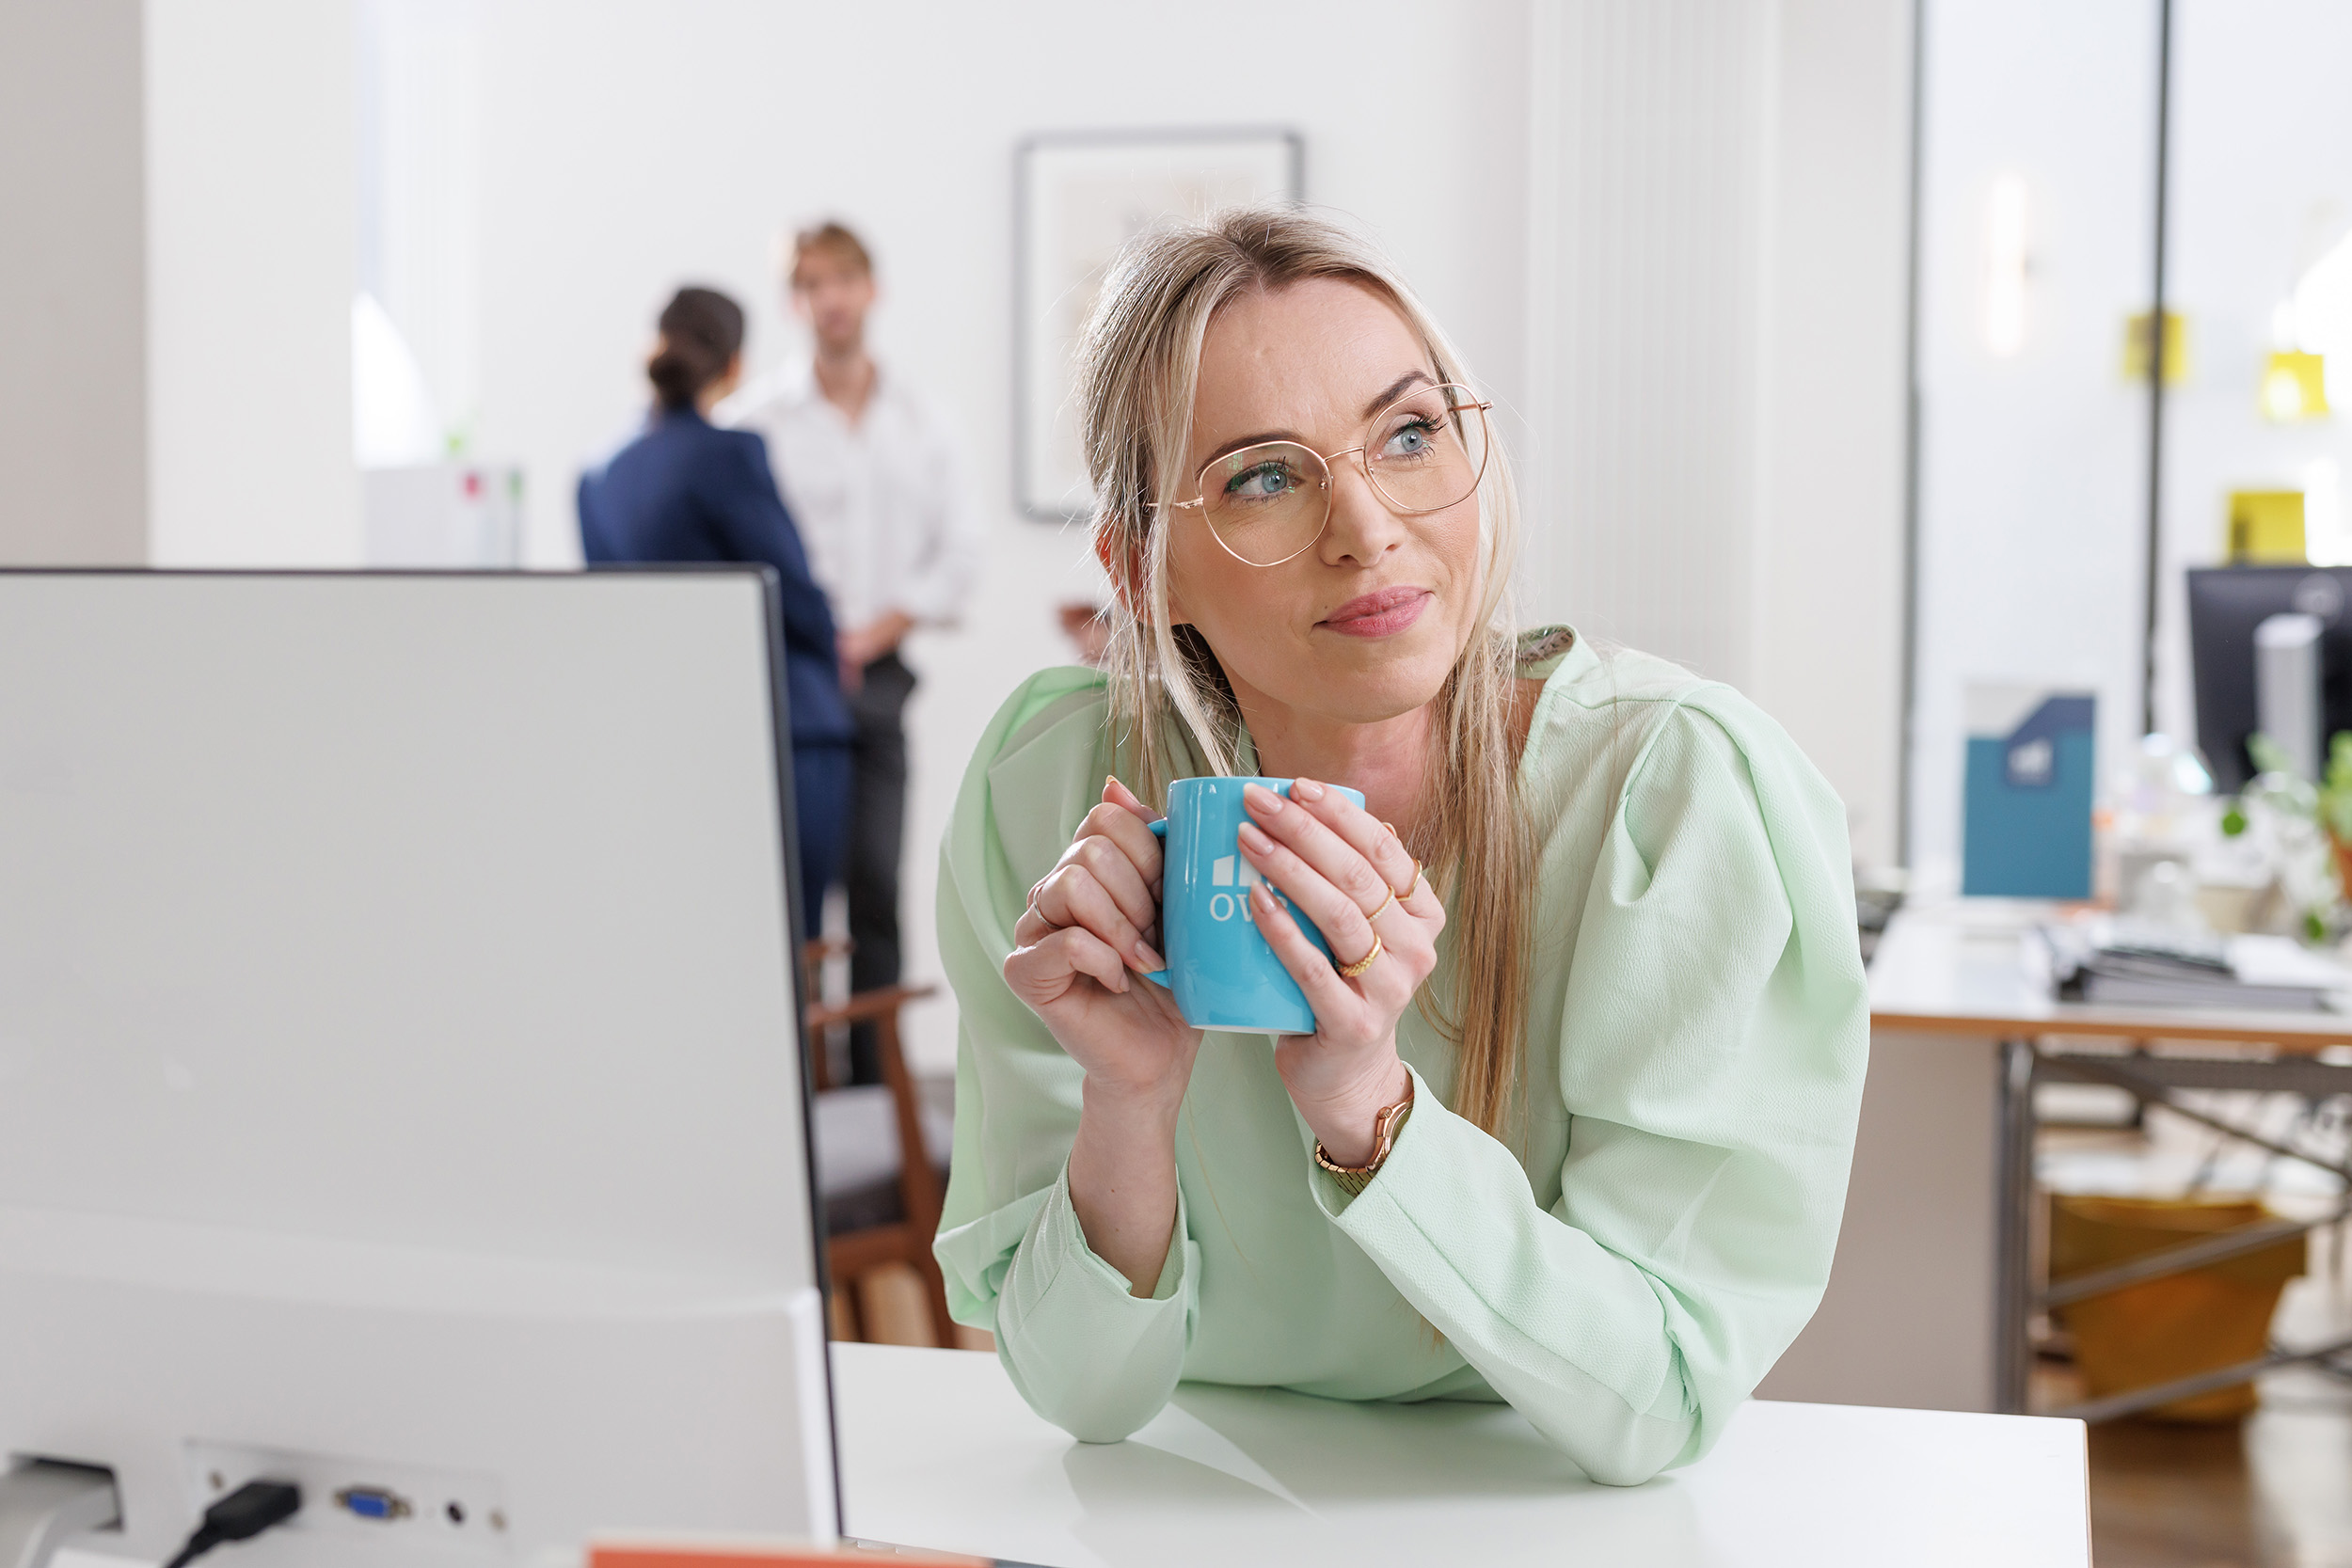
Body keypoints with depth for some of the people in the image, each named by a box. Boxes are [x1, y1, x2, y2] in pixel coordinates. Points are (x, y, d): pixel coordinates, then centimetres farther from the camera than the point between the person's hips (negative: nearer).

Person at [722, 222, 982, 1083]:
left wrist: (880, 628, -2)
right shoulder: (757, 417, 0)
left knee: (877, 880, 3)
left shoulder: (915, 420, 11)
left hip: (879, 672, 3)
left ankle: (876, 1073, 10)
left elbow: (959, 547, 10)